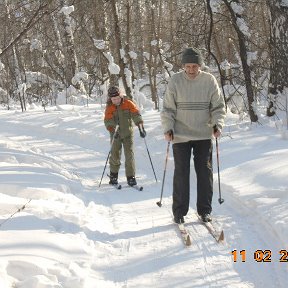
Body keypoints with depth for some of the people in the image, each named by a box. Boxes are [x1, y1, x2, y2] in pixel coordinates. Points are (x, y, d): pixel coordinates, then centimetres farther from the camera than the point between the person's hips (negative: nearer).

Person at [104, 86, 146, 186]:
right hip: (115, 134, 0)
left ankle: (131, 177, 0)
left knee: (129, 154, -6)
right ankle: (113, 176, 20)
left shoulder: (128, 103, -9)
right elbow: (108, 121, -17)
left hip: (128, 133, 0)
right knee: (115, 155, 1)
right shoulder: (109, 107, -8)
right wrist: (113, 130, -36)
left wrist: (141, 127, -33)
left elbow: (136, 115, -18)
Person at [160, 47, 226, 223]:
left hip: (204, 135, 1)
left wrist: (217, 124, -11)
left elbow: (218, 106, 4)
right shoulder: (176, 81, -4)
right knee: (181, 173, 2)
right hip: (180, 136, -1)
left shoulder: (209, 80, -2)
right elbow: (168, 108, 0)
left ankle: (204, 210, 13)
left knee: (205, 173, 4)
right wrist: (168, 128, -11)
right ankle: (179, 211, 10)